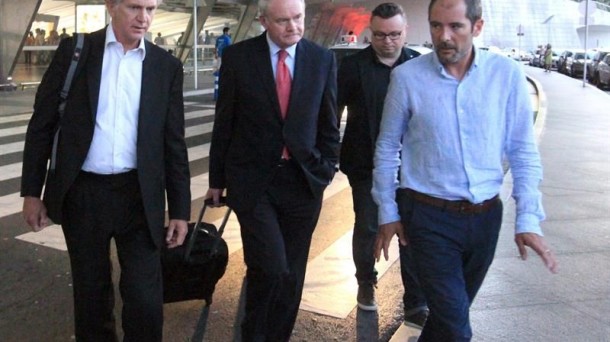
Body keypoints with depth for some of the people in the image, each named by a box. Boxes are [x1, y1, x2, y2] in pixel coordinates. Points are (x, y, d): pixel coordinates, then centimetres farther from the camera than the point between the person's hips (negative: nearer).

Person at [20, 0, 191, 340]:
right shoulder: (75, 50, 1)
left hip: (139, 196, 0)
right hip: (82, 193, 1)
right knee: (91, 291, 16)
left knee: (146, 299, 0)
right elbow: (42, 123, 3)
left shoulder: (167, 66, 3)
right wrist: (31, 190, 1)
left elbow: (174, 143, 4)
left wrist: (180, 209, 2)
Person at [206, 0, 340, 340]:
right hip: (253, 180, -2)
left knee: (292, 274, 10)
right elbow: (224, 122, 2)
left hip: (303, 180, 3)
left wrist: (326, 170, 4)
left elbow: (328, 123, 8)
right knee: (271, 269, -11)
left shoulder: (323, 59, 1)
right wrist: (217, 178, 5)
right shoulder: (237, 57, -3)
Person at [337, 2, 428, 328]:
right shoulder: (352, 66, -5)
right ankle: (366, 283, 39)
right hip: (366, 165, 0)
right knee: (367, 228, 14)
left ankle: (416, 304, 16)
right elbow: (334, 112, 1)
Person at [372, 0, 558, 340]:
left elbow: (523, 151, 0)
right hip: (429, 216, -2)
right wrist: (388, 213, 4)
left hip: (486, 216, 3)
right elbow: (387, 148, 2)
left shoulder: (507, 74, -5)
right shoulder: (407, 76, -7)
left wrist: (528, 219, -6)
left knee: (451, 311, 21)